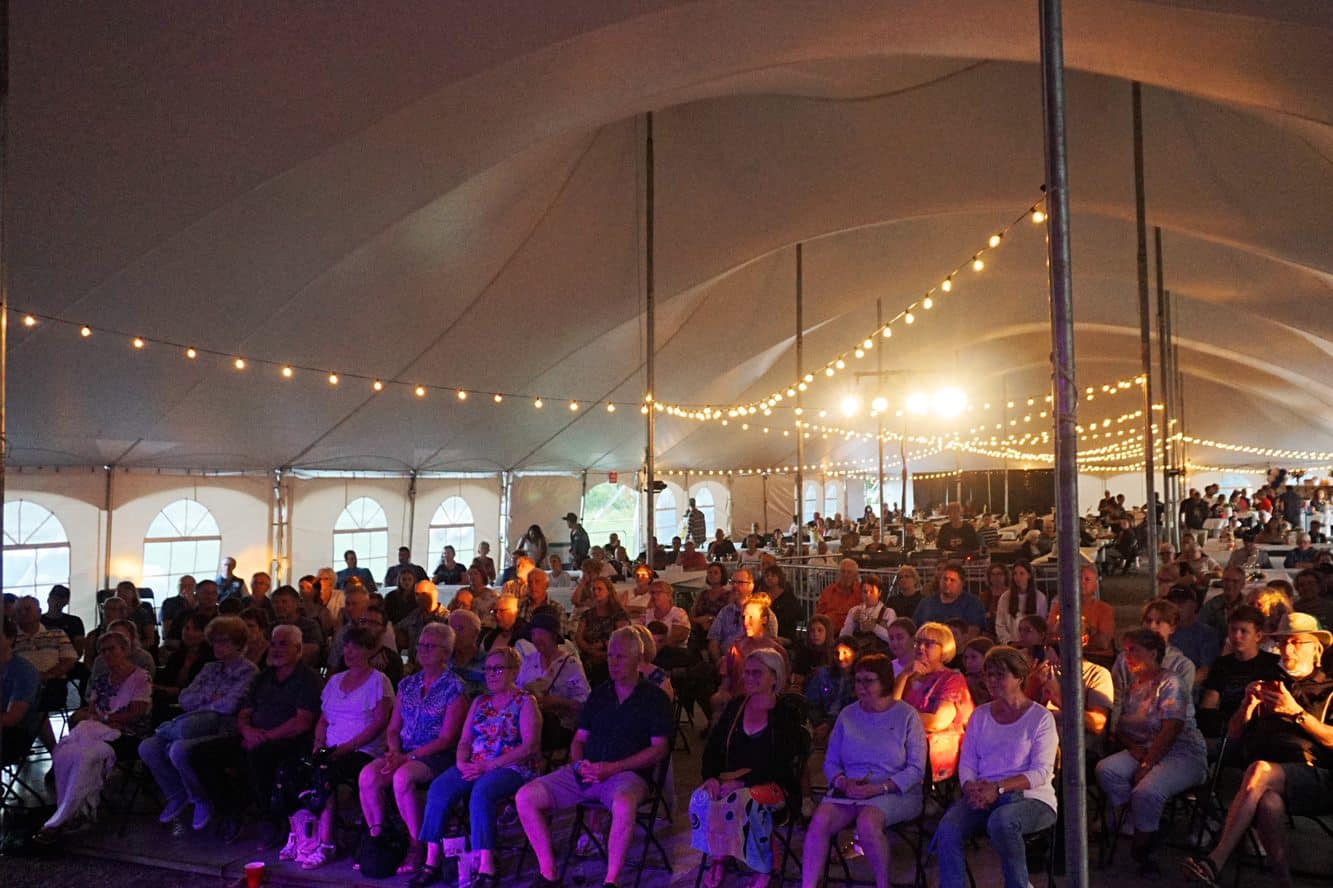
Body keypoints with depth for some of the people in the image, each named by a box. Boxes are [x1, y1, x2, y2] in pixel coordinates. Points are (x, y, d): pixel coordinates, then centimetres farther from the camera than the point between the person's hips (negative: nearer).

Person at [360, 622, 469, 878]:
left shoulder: (454, 688, -3)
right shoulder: (407, 684, 15)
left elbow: (447, 738, -9)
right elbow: (393, 728, 15)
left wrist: (409, 757, -16)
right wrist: (394, 752, -6)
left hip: (437, 756, -5)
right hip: (404, 753, 5)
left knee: (402, 777, -34)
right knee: (368, 775, -23)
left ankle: (417, 848, -18)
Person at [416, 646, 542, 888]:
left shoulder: (525, 702, 0)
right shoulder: (479, 702, 19)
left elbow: (529, 747, -11)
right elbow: (464, 741, 16)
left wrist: (490, 765, -17)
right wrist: (461, 762, -7)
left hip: (513, 768, -6)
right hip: (475, 767, 6)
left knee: (482, 791, -36)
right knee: (439, 788, -21)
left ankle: (486, 868, -32)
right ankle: (432, 863, -17)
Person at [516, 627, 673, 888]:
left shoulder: (655, 697, 3)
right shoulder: (599, 694, 18)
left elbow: (659, 748, -5)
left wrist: (613, 767, -14)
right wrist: (579, 764, -4)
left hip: (627, 774, -5)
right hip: (585, 773, 5)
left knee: (624, 804, -40)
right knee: (526, 796, -12)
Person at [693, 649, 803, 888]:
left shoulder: (787, 713, -4)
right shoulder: (734, 707, 12)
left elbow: (780, 764, -13)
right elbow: (712, 748, 10)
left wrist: (742, 782, -21)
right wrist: (711, 776, -10)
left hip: (773, 785, -4)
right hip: (730, 780, 4)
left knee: (741, 800, -35)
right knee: (701, 798, -27)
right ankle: (716, 861, -11)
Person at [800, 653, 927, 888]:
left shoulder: (906, 715, 2)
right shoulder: (847, 714, 13)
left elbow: (916, 769, -4)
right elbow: (830, 762, 14)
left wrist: (879, 788, -15)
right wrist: (843, 782, -8)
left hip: (895, 792, -3)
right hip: (849, 789, 3)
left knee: (867, 821, -34)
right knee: (820, 819, -26)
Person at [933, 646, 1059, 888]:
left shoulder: (1040, 718, 1)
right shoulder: (980, 715, 16)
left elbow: (1041, 772, -7)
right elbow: (967, 762, 12)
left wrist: (998, 788, -19)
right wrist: (971, 788, -11)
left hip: (1031, 798, -3)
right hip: (983, 796, 3)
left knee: (1001, 820, -37)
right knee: (949, 826, -27)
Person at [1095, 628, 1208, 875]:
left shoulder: (1169, 683, -9)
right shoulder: (1131, 687, 15)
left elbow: (1171, 730, -18)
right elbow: (1120, 727, 16)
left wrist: (1146, 765, -19)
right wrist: (1132, 746, -7)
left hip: (1183, 754, -7)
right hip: (1144, 751, 7)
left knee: (1146, 791, -31)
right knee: (1106, 769, -21)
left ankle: (1141, 850, -5)